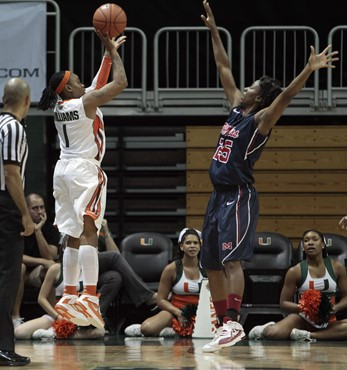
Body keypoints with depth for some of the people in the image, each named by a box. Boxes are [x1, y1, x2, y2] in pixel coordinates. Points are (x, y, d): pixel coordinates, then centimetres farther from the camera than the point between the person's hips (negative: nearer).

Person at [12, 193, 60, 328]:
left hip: (37, 272, 2)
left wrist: (38, 231, -22)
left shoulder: (51, 229, -4)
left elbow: (49, 257, -16)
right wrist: (42, 261, -28)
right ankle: (15, 318, -35)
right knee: (19, 266, -36)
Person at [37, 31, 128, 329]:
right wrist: (113, 52, 6)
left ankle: (69, 297, 12)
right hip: (85, 170, -8)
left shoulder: (60, 107, 14)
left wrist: (109, 53, 25)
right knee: (89, 232, -16)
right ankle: (90, 296, -27)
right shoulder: (86, 102, -8)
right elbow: (121, 83, -4)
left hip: (63, 169, 8)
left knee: (74, 237, 12)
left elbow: (99, 83, 26)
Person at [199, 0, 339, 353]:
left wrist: (310, 69, -38)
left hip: (239, 197, -9)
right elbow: (224, 68, 20)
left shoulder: (261, 119, -7)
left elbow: (286, 96, -23)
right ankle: (224, 326, 12)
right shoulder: (236, 108, 13)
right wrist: (213, 30, 23)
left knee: (230, 258, -22)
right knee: (211, 264, 8)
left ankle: (234, 324, -29)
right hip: (218, 195, 9)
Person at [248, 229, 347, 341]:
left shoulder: (337, 268, 1)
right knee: (273, 334, -31)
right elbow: (284, 302, 1)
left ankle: (308, 336, -28)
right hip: (304, 318, -1)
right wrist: (302, 307, -19)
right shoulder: (295, 271, -2)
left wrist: (336, 308, -16)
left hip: (329, 321, 1)